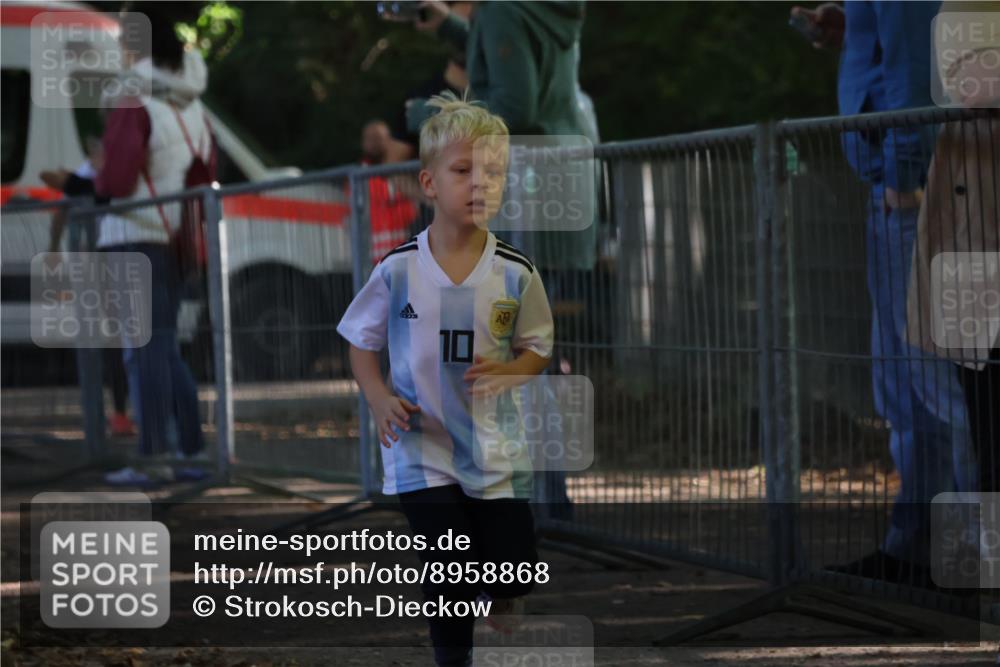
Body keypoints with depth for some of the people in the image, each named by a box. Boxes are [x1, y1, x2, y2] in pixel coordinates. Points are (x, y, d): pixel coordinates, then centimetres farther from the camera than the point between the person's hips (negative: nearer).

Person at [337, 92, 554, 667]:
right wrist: (380, 400, -12)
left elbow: (538, 348, 5)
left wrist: (508, 374, -16)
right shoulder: (399, 269, -8)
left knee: (514, 574, 8)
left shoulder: (515, 273, -7)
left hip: (496, 447, 2)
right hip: (424, 444, -2)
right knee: (450, 576, -6)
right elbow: (362, 343, 4)